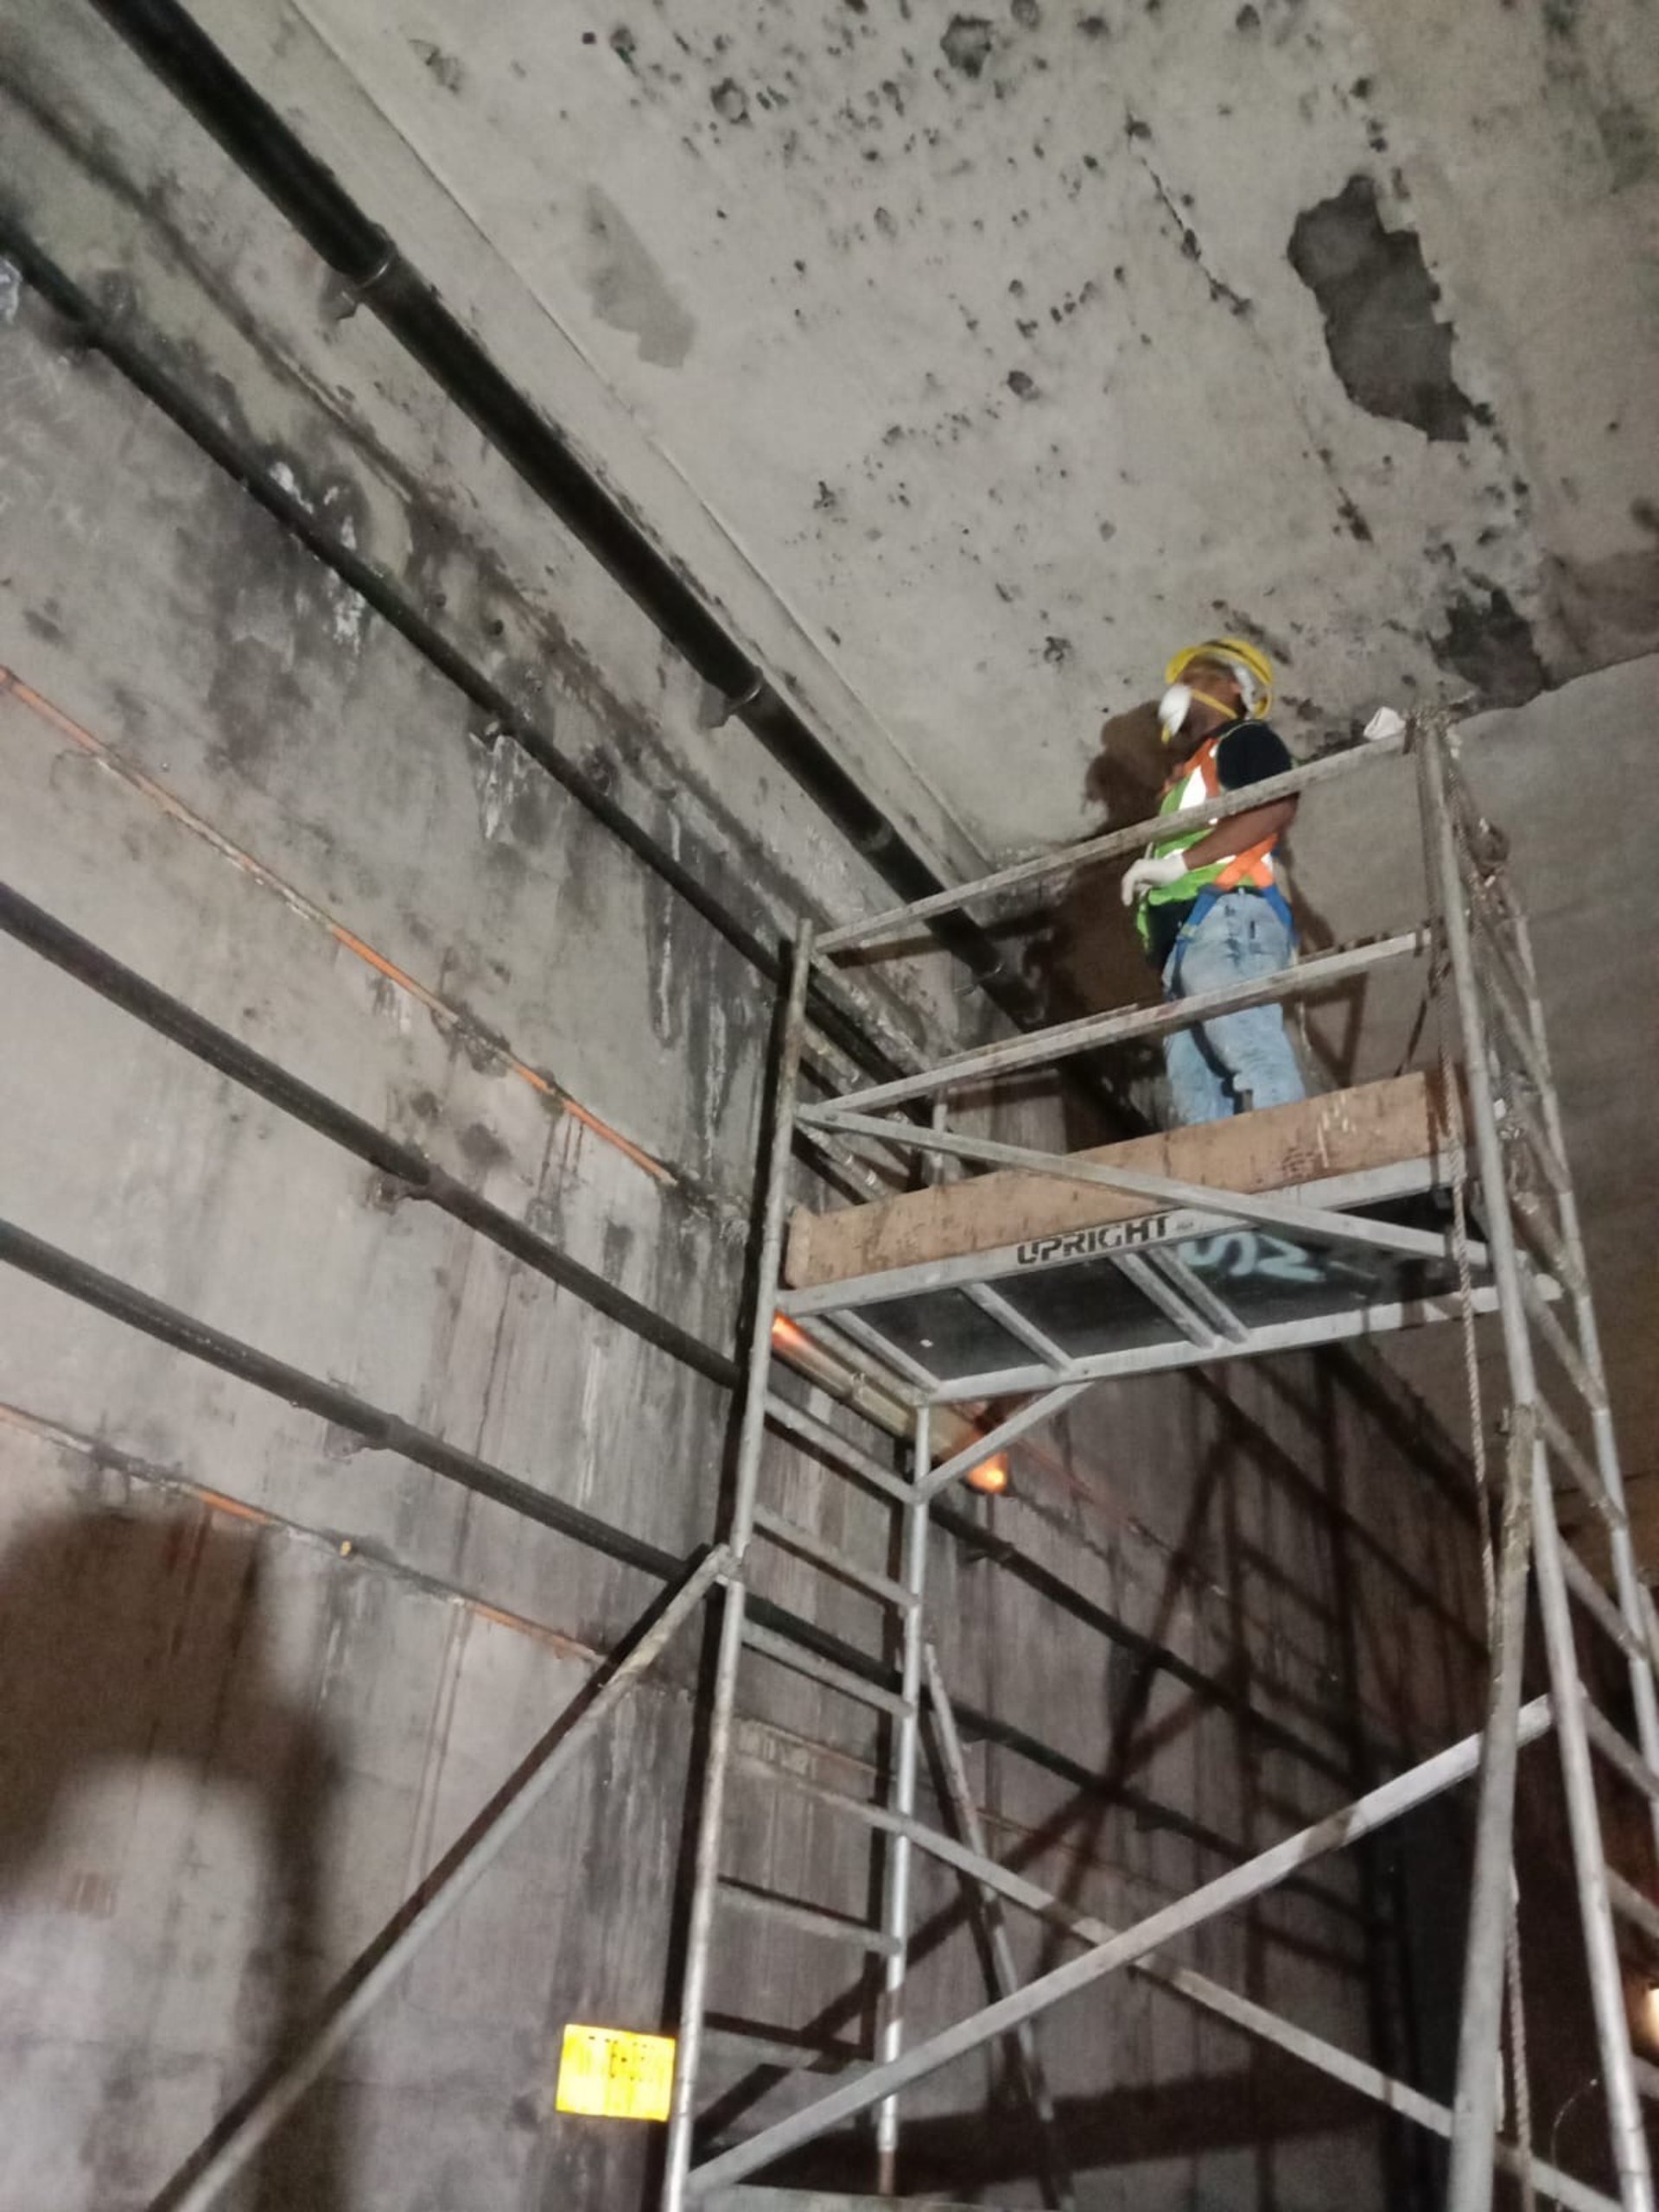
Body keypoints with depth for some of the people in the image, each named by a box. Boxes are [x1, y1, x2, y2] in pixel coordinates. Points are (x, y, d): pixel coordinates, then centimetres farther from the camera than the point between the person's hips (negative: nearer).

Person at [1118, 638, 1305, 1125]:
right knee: (1194, 1097, -8)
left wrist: (1179, 862, -11)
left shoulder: (1245, 739, 13)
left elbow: (1276, 808, -7)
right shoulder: (1193, 773, 38)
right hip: (1188, 938, 8)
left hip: (1227, 920, -8)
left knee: (1253, 1058, -25)